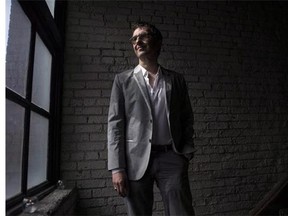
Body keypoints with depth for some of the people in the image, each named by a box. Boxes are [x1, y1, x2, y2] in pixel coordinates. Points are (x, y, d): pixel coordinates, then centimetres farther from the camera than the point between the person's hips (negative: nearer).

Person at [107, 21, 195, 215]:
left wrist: (186, 153, -1)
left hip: (171, 157, 1)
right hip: (136, 160, 0)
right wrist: (117, 167, -6)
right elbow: (115, 124, 0)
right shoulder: (123, 80, 7)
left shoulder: (177, 80, 11)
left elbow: (187, 119, 11)